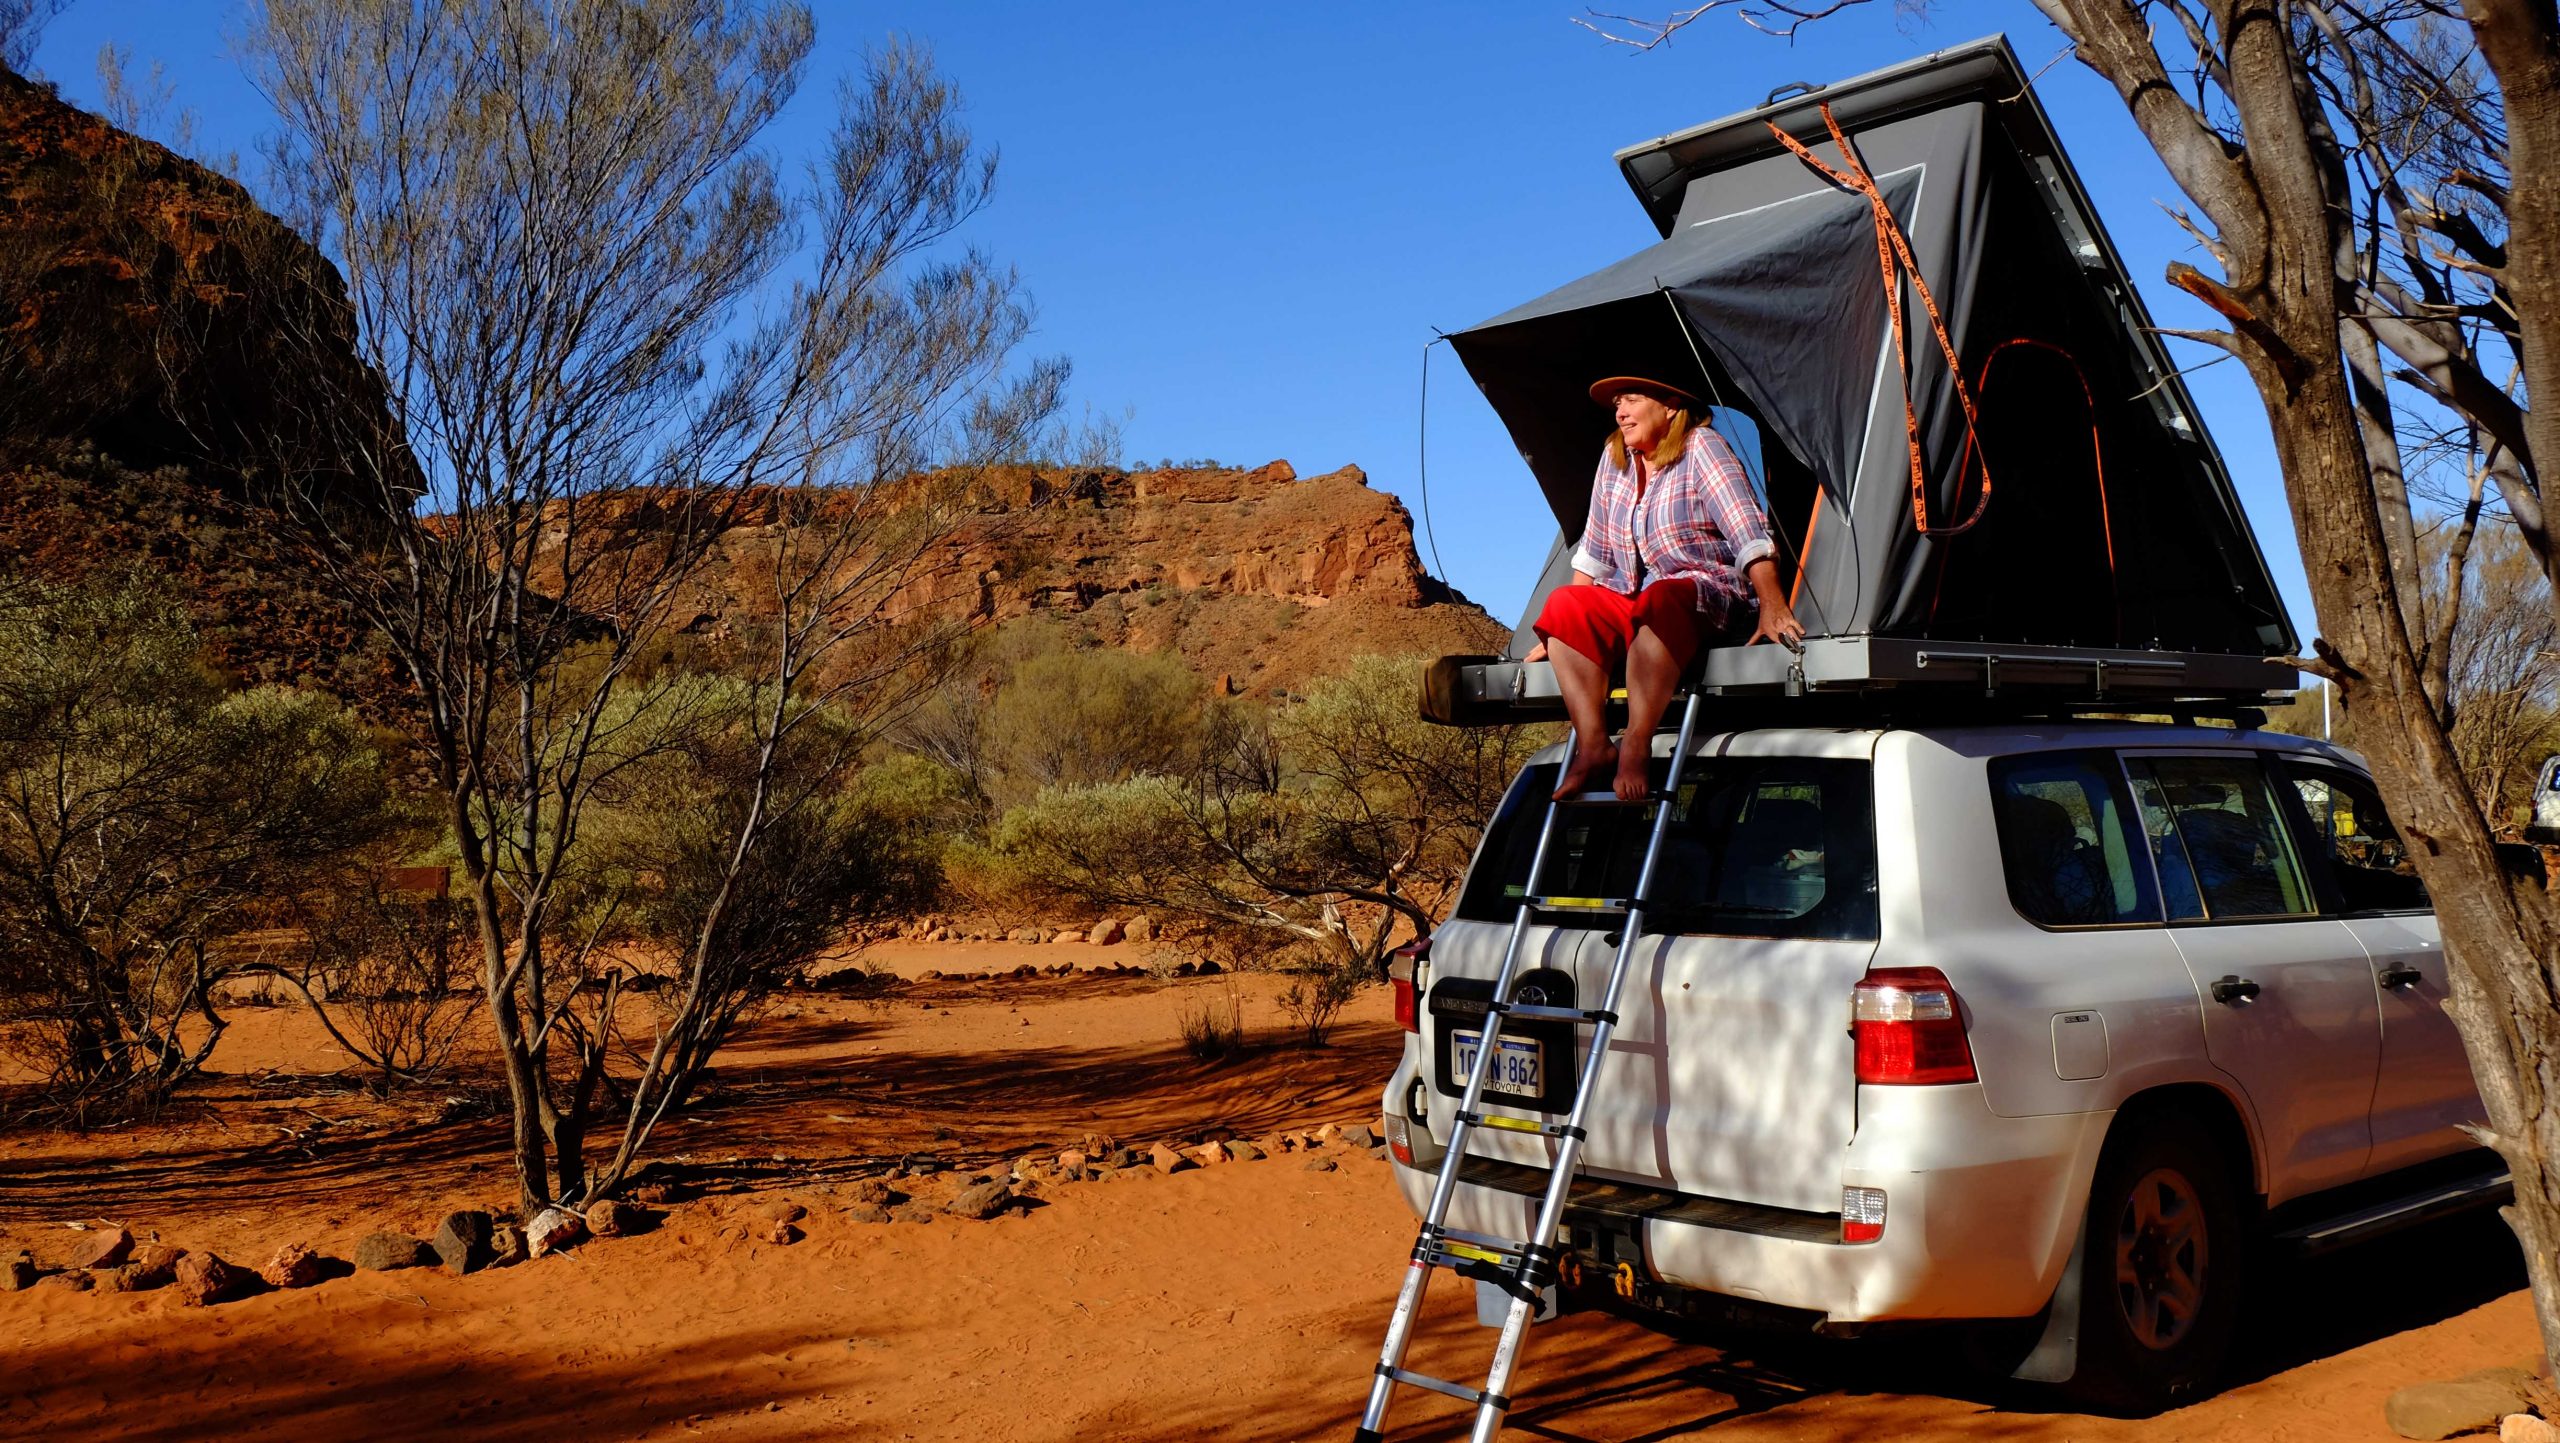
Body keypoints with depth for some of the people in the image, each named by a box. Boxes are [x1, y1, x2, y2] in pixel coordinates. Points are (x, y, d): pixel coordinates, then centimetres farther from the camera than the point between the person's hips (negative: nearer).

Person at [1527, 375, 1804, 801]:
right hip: (1633, 607, 6)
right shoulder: (1614, 458, 12)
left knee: (1660, 600, -38)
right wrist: (1563, 628, 12)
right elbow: (1595, 550, 17)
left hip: (1710, 596, -6)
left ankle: (1636, 746, -41)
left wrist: (1773, 608, -28)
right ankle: (1593, 744, -31)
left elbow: (1748, 531, -17)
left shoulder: (1701, 447, -5)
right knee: (1563, 604, -20)